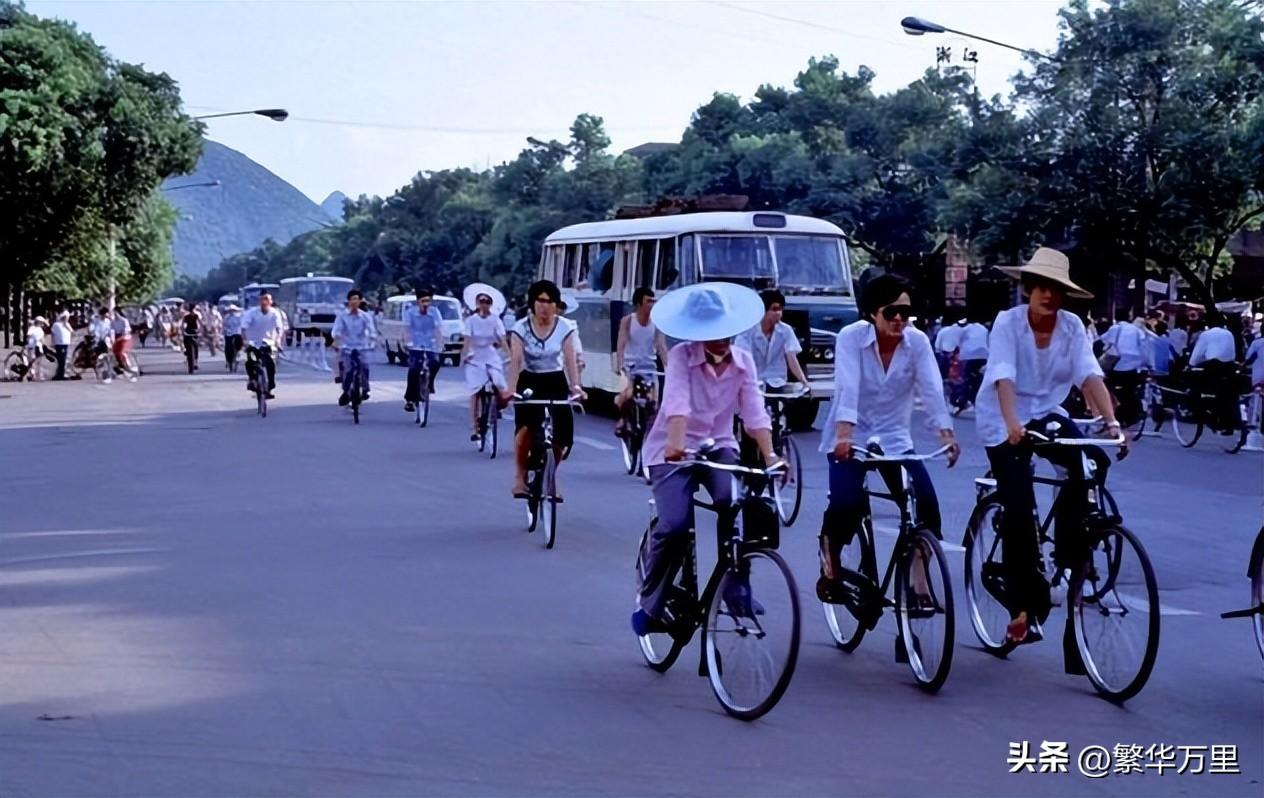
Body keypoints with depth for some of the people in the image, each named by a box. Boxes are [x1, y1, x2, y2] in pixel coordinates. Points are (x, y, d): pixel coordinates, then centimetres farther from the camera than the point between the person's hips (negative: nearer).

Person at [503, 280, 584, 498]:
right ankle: (520, 476, -12)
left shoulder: (564, 328, -6)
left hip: (555, 383, 2)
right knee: (526, 426, -27)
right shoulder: (521, 328, -9)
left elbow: (570, 360, -12)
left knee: (561, 436, -8)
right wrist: (511, 388, -33)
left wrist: (575, 386, -28)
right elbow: (516, 360, -19)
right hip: (530, 382, -2)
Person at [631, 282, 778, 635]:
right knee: (674, 524, -23)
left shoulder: (743, 362, -2)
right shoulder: (681, 356, -14)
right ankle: (650, 602, 0)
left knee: (735, 501, -28)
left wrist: (770, 455, -27)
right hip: (673, 450, -3)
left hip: (718, 446, 3)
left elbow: (754, 412, -12)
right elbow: (677, 401, -29)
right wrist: (676, 443, -47)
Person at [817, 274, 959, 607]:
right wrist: (844, 434, -43)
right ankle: (830, 568, 7)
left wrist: (946, 433, -34)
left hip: (894, 439, 3)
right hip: (851, 438, -3)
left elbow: (931, 389, -19)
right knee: (845, 504, -22)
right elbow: (848, 387, -28)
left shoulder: (918, 341, -8)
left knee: (926, 506, -15)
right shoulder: (851, 337, -15)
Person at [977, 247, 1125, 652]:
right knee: (1019, 504, -17)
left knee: (1092, 464, -22)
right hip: (1004, 423, -4)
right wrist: (1012, 424, -45)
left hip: (1048, 414, 4)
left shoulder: (1072, 326, -7)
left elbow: (1090, 375, -18)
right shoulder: (1008, 322, -17)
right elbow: (1004, 377, -30)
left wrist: (1111, 421, -33)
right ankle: (1025, 603, -4)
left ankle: (1066, 556, -3)